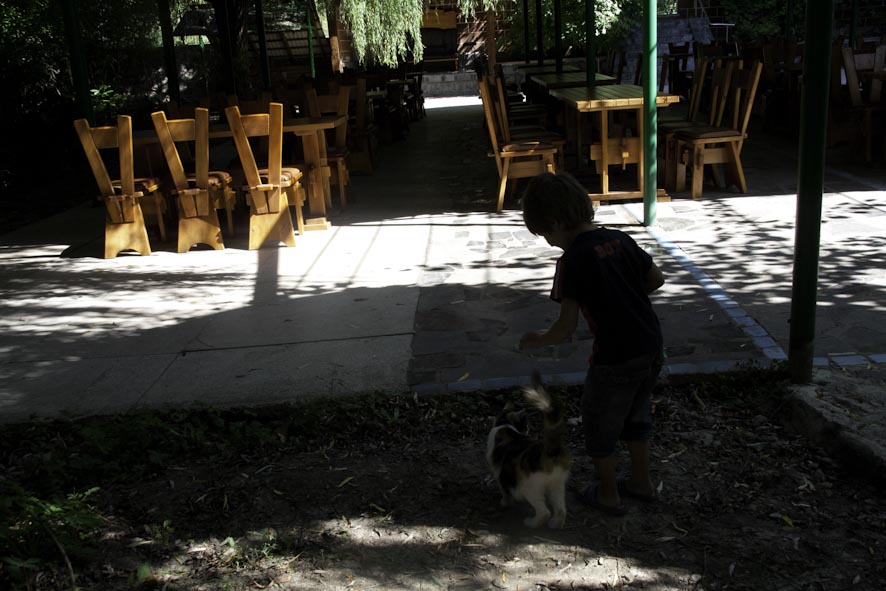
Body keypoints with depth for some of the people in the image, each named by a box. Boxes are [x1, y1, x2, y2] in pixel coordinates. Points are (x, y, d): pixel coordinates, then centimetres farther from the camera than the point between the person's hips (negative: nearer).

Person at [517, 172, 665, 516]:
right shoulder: (620, 239, 1)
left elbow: (566, 327, -18)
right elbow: (657, 279, 13)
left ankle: (608, 495, 30)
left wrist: (538, 341, 0)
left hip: (615, 359, -7)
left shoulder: (573, 260, -18)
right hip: (651, 348, 7)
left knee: (600, 425, 16)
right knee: (636, 417, 27)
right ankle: (641, 482, 42)